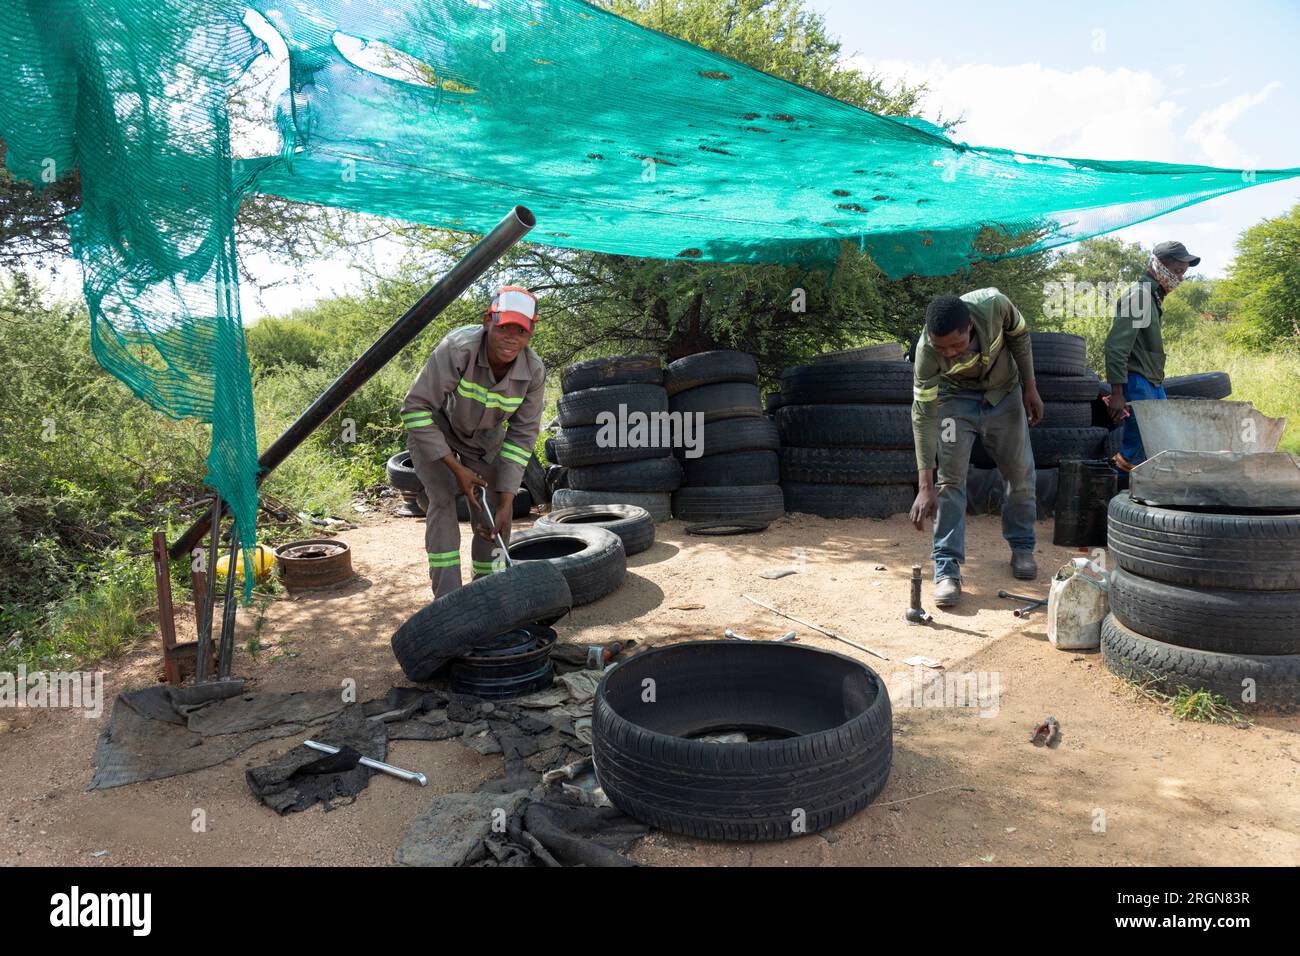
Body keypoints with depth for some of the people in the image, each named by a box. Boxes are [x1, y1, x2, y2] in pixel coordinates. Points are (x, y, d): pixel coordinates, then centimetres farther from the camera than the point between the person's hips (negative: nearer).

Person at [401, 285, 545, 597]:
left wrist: (505, 503, -22)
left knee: (494, 520, 0)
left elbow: (521, 436, -18)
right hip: (431, 429, -4)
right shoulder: (457, 349, -38)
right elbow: (416, 409, -32)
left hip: (484, 437, 4)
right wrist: (456, 468, -30)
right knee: (444, 498, -21)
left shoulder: (533, 372, -25)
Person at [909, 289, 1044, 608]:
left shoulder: (993, 305, -33)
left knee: (1022, 473, 8)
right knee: (950, 477, -13)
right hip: (956, 398, -2)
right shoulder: (927, 351, -35)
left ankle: (1022, 547, 29)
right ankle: (947, 567, -8)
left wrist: (1030, 388, -6)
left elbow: (1019, 335, -9)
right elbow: (924, 415, -33)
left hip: (1004, 392, 3)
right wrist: (925, 486, -37)